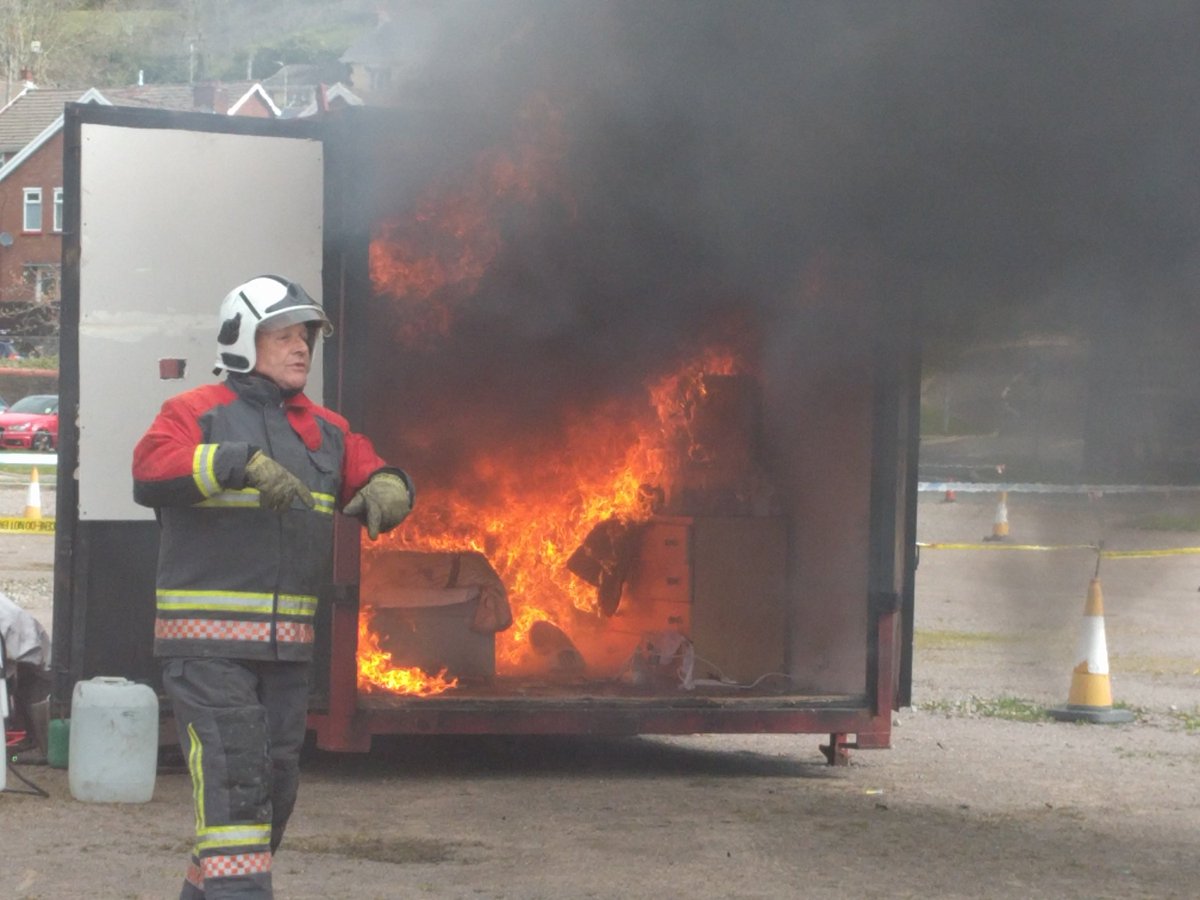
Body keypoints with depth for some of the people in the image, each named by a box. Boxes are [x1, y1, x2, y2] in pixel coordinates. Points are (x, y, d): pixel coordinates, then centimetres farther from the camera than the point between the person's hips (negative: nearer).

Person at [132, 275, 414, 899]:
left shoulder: (325, 430, 16)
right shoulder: (197, 413, -3)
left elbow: (374, 474, 12)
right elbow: (152, 471, -20)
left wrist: (383, 491, -14)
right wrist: (244, 461, -32)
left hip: (288, 645, 7)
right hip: (206, 642, -7)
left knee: (274, 789, 12)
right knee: (231, 778, -15)